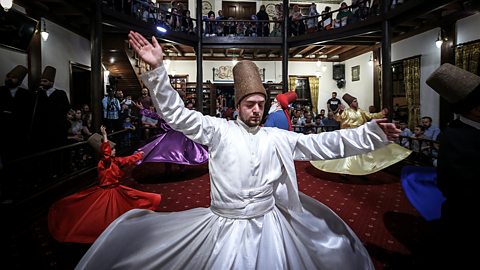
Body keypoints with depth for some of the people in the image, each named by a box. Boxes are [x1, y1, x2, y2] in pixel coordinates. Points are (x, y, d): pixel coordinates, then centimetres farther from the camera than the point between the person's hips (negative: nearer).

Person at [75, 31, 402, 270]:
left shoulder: (277, 137, 0)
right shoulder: (219, 129, -6)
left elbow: (322, 144, 1)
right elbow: (177, 114, -11)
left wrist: (373, 132, -3)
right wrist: (157, 70, -22)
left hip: (268, 224, 2)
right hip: (225, 227, -2)